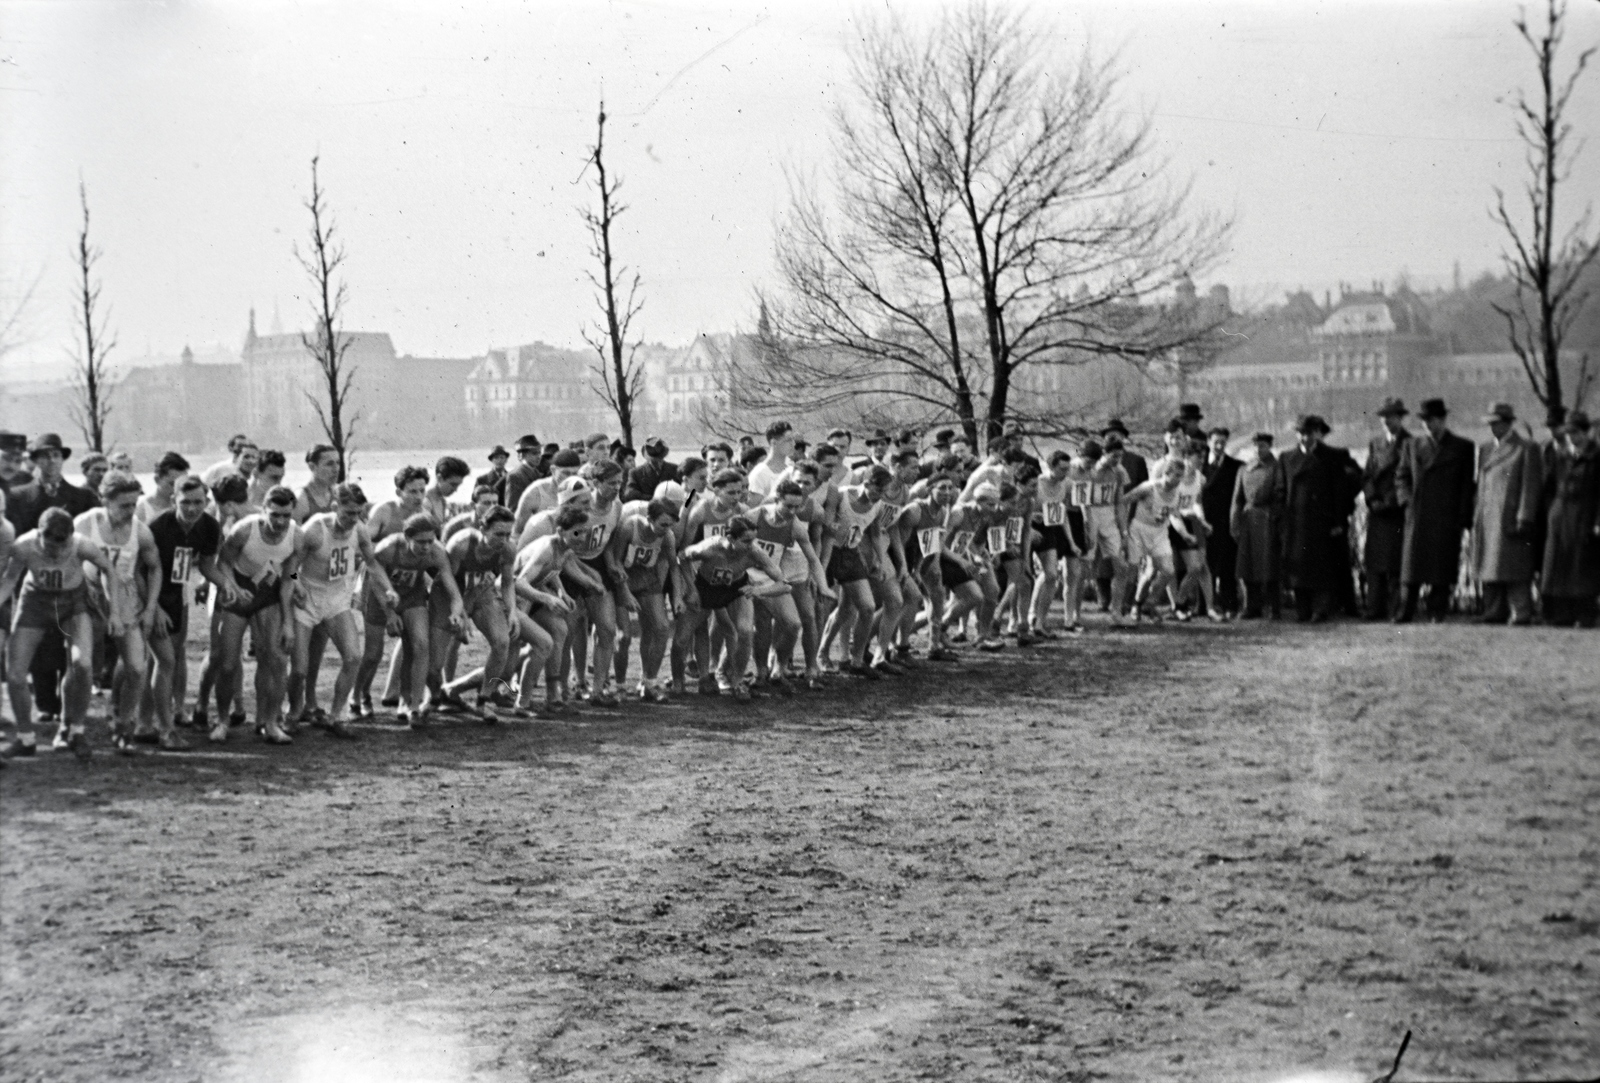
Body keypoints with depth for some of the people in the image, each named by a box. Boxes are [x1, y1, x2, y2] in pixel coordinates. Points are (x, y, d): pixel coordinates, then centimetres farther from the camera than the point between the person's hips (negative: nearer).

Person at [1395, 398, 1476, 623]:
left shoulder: (1462, 447, 6)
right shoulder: (1413, 444, 13)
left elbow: (1468, 486, 4)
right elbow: (1401, 475, 19)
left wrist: (1463, 518, -2)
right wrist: (1406, 497, 1)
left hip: (1447, 518, -2)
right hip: (1417, 515, 2)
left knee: (1442, 564, -2)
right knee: (1412, 562, -1)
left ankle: (1437, 611, 3)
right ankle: (1406, 611, 1)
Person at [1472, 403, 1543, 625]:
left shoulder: (1528, 449, -1)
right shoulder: (1484, 449, 18)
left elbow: (1531, 487, -6)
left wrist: (1524, 519, -13)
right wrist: (1476, 518, 11)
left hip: (1512, 520, -6)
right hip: (1487, 520, 6)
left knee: (1515, 570, -8)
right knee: (1489, 569, 4)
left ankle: (1521, 614, -5)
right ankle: (1494, 614, 9)